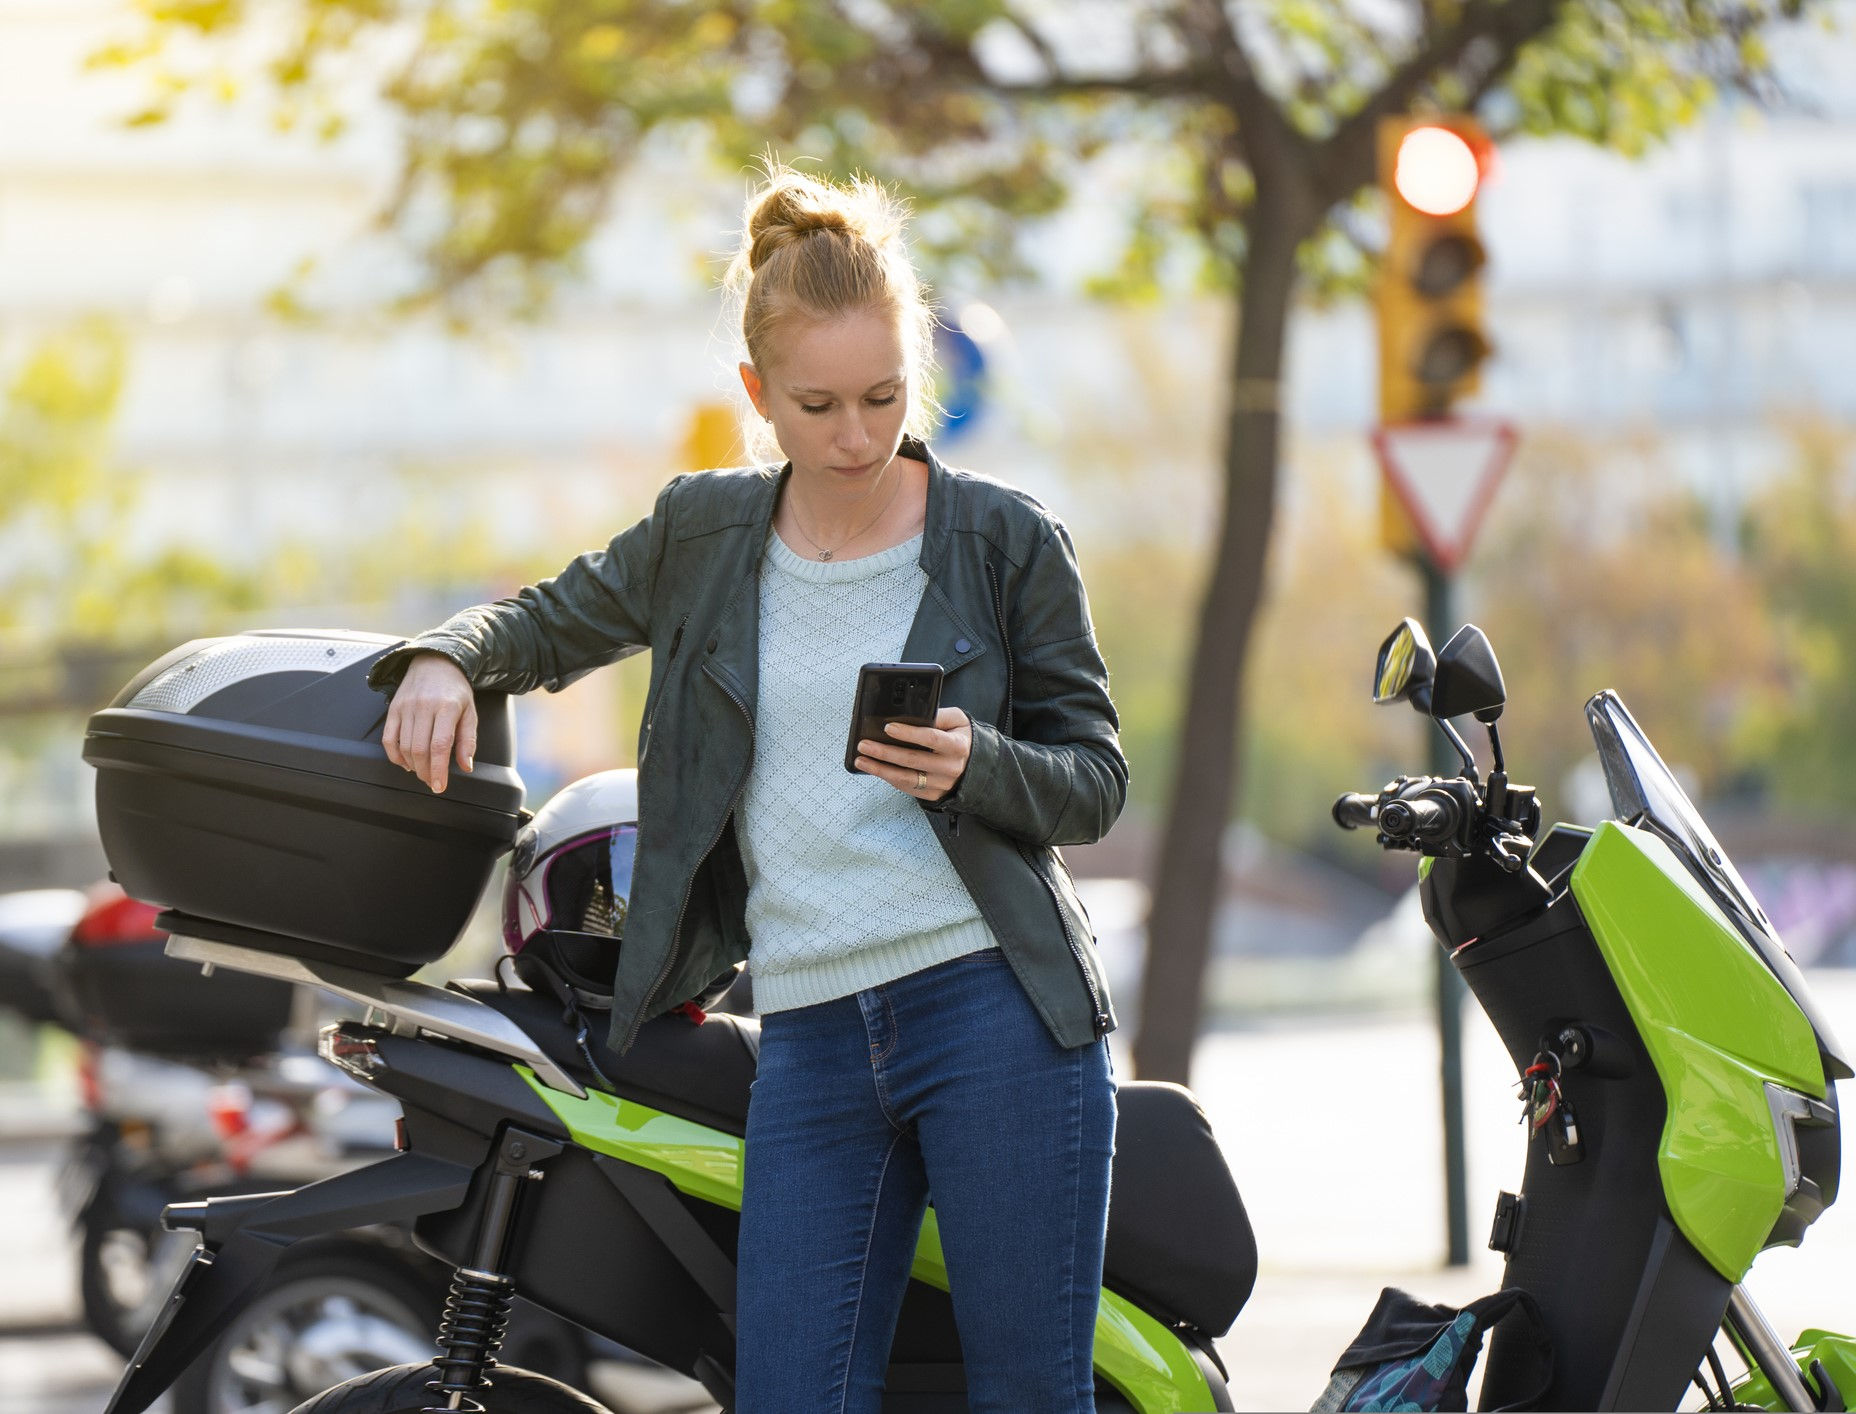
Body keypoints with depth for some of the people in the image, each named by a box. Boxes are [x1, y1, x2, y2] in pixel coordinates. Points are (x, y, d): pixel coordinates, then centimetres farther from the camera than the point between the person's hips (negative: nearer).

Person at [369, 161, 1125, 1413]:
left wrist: (974, 770, -15)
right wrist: (444, 661, 3)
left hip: (999, 1015, -3)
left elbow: (1097, 778, 5)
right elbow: (550, 622, 25)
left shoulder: (1007, 541, 3)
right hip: (811, 1037, 3)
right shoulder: (704, 535, 11)